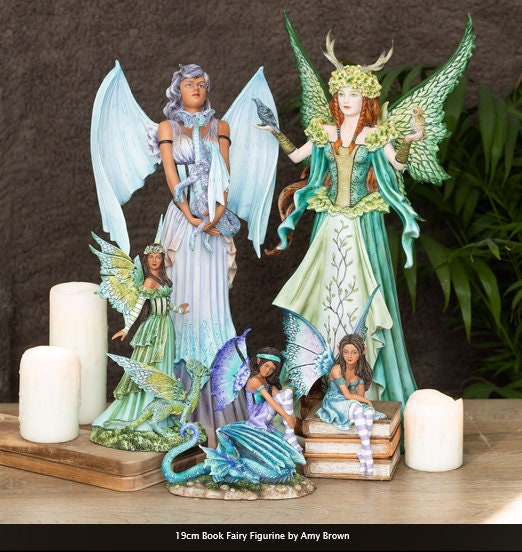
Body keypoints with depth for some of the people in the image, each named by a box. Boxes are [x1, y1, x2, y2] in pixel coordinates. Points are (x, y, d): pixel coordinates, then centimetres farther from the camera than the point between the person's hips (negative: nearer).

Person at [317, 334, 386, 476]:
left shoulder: (360, 370, -1)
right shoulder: (337, 369, -19)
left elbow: (360, 394, 1)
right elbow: (347, 395, -19)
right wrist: (366, 400, -12)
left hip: (353, 402, 5)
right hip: (335, 403, -5)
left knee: (369, 412, -25)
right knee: (357, 408, -34)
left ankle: (363, 453, -26)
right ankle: (367, 450, -36)